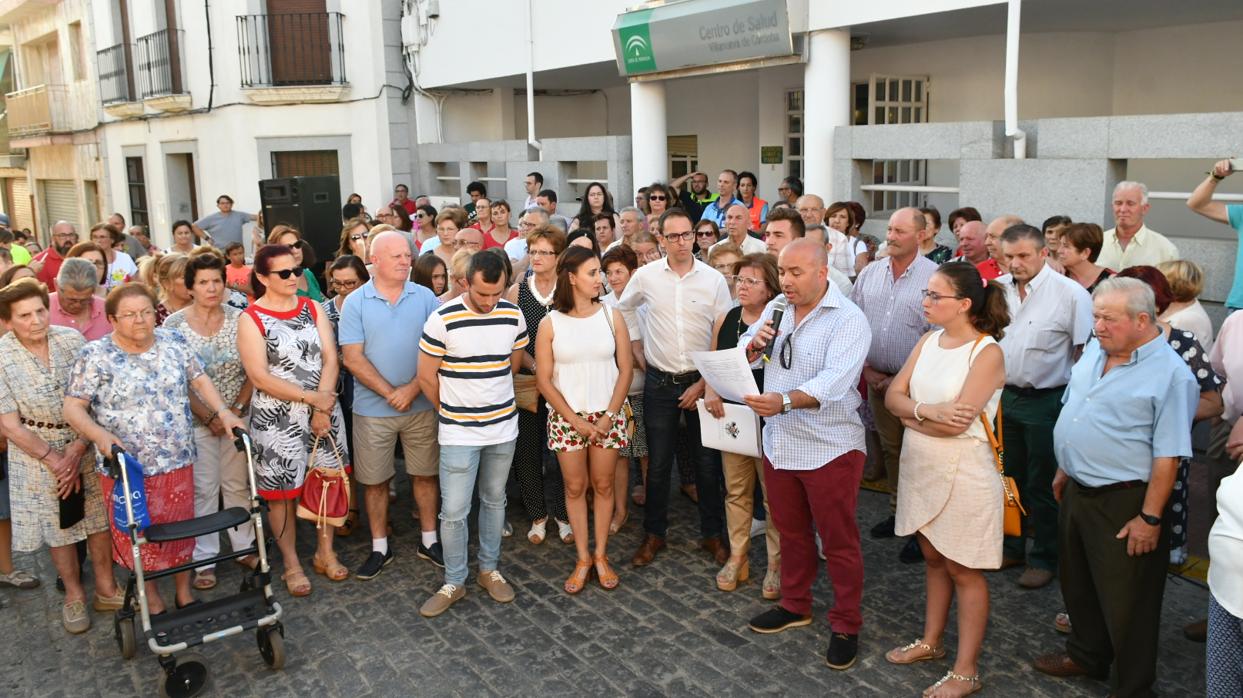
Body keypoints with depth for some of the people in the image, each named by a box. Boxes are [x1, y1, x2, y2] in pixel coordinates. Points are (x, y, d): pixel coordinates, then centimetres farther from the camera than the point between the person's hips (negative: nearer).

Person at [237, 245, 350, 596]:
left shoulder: (313, 308, 4)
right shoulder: (251, 319, -7)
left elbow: (330, 359, -1)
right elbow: (259, 377, -13)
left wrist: (323, 409, -12)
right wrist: (312, 397, -16)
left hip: (324, 411, 4)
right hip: (277, 418, -3)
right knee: (282, 491, 6)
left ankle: (325, 552, 29)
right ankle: (292, 564, 22)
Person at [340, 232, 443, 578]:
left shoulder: (425, 297, 0)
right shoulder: (356, 302, -3)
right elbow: (353, 358, -8)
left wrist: (412, 389, -14)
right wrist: (390, 393, -13)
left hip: (421, 405, 1)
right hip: (373, 409, -1)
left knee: (425, 474, 10)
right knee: (375, 480, 9)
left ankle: (429, 540, 26)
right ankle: (380, 548, 24)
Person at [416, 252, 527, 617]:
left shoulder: (513, 316, -3)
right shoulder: (443, 319, -15)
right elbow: (426, 376, -6)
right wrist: (452, 409, 5)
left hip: (503, 426, 4)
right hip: (458, 432, -3)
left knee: (494, 501, 16)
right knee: (453, 511, 0)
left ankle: (489, 569, 32)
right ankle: (454, 583, 17)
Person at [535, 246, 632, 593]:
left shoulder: (611, 315, -2)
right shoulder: (550, 323, -5)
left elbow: (625, 369, 0)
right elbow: (544, 379, -5)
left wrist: (609, 416, -7)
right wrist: (576, 420, -8)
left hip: (607, 416, 1)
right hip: (567, 417, -1)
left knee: (603, 485, 8)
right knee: (575, 487, 7)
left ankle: (601, 555, 22)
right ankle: (582, 558, 19)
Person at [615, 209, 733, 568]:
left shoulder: (714, 280, -4)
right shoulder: (645, 276, -2)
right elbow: (623, 309, 17)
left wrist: (705, 383, -7)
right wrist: (635, 348, 11)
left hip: (702, 382, 0)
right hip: (659, 383, 1)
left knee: (707, 463, 6)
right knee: (658, 464, 8)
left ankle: (712, 534, 23)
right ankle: (654, 534, 24)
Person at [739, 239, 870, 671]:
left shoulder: (848, 320, -15)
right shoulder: (775, 309, 6)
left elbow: (834, 382, -30)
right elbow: (744, 358, 10)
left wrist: (785, 401, -45)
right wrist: (755, 344, -13)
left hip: (830, 448, -6)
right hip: (779, 442, 6)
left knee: (838, 541, 6)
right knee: (791, 531, 20)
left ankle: (846, 624, 21)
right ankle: (795, 605, 38)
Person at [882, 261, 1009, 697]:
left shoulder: (987, 353, -16)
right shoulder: (928, 341, 5)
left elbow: (955, 422, -23)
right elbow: (892, 396, 0)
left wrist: (910, 415, -7)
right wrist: (926, 411, -19)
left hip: (963, 473, -7)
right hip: (920, 466, 7)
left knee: (963, 570, 5)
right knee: (933, 557, 19)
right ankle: (931, 641, 36)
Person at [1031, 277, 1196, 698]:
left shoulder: (1170, 374, -19)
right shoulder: (1094, 351, 5)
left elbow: (1167, 456, -19)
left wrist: (1150, 517, -19)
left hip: (1124, 504, -8)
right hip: (1077, 492, 8)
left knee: (1125, 603, 6)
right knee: (1078, 584, 23)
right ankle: (1087, 655, 44)